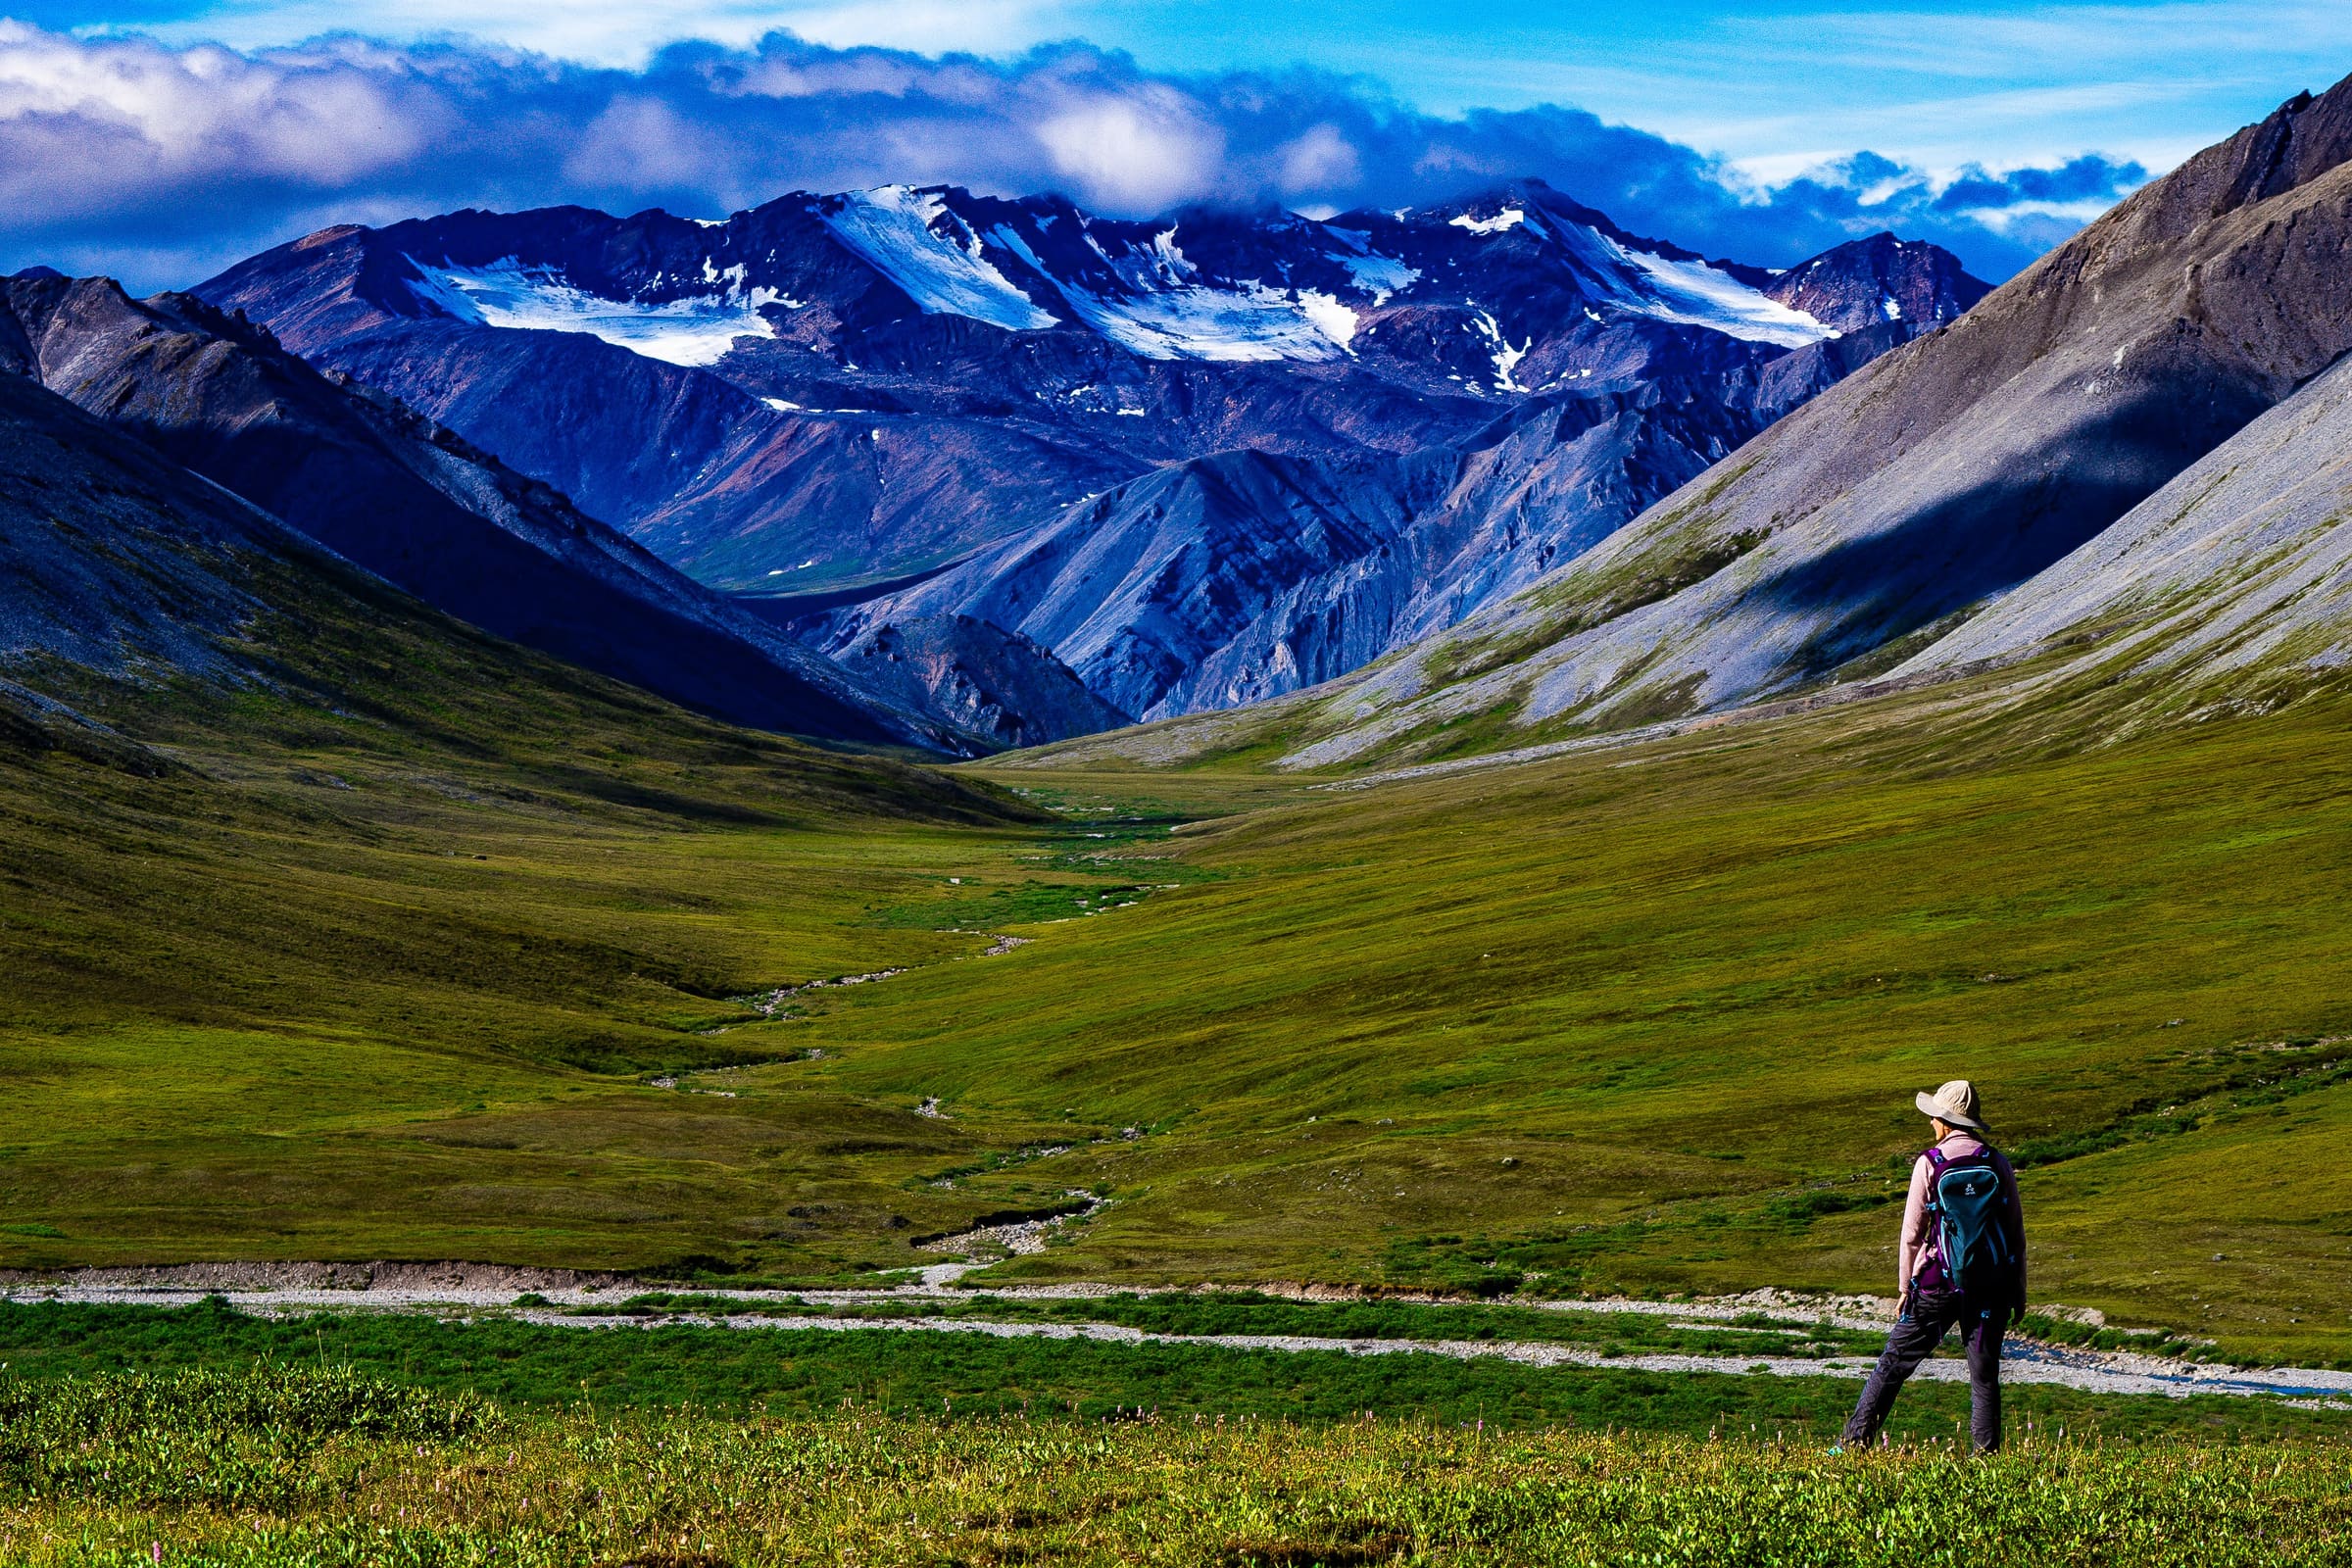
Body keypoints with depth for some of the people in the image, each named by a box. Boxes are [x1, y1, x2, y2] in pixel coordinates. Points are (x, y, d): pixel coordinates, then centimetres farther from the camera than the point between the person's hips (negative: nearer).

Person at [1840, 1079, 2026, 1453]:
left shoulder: (1930, 1164, -6)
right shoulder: (1997, 1165, 1)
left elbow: (1912, 1233, -4)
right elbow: (2016, 1232, 5)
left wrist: (1905, 1287, 5)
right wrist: (2018, 1292, 13)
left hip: (1939, 1283, -2)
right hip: (1991, 1287, 2)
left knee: (1895, 1362, 7)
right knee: (1984, 1376, 5)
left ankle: (1855, 1440, 9)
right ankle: (1986, 1452, -1)